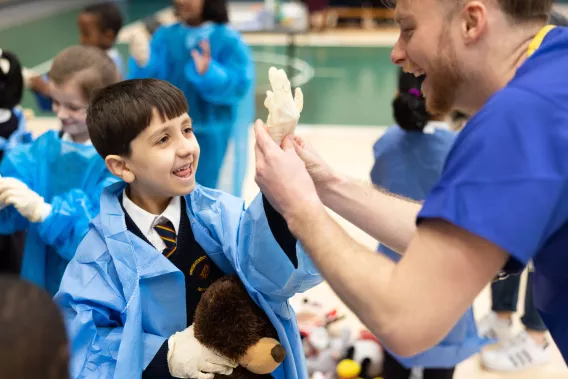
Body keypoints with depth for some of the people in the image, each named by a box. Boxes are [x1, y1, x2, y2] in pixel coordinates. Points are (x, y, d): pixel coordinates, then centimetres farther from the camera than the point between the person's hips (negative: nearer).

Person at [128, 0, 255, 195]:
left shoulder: (228, 40, -10)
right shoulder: (165, 36, 0)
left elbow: (238, 85, -19)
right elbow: (152, 81, -8)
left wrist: (209, 73, -35)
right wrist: (143, 63, -29)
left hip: (212, 134, -3)